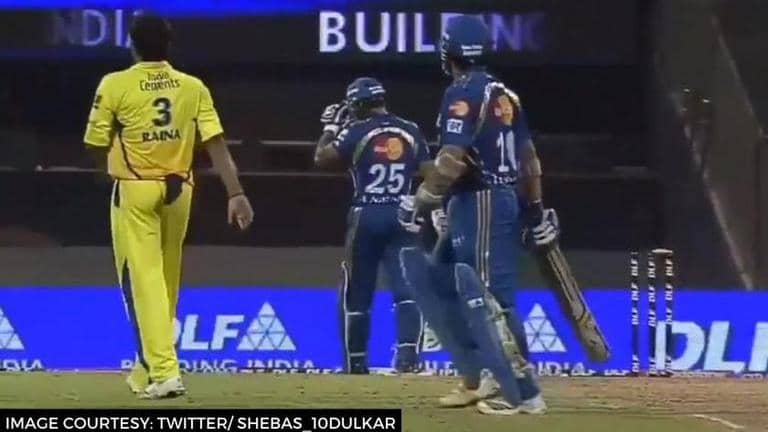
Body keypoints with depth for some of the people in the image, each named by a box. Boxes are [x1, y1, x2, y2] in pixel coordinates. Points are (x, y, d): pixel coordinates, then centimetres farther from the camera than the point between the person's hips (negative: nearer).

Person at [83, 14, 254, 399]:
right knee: (167, 281, 16)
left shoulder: (116, 85, -8)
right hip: (178, 190, 4)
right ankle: (150, 368, 29)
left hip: (134, 190, -4)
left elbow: (97, 145, -3)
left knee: (144, 280, -6)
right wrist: (235, 194, -9)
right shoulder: (193, 87, 1)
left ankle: (163, 371, -18)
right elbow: (216, 144, -6)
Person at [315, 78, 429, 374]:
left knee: (356, 294, 9)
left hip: (366, 216, -2)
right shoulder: (411, 132, 6)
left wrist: (331, 127, 7)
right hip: (402, 216, 2)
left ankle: (356, 362, 14)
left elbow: (322, 158, -7)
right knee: (407, 290, -4)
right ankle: (408, 355, -22)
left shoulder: (357, 131, -5)